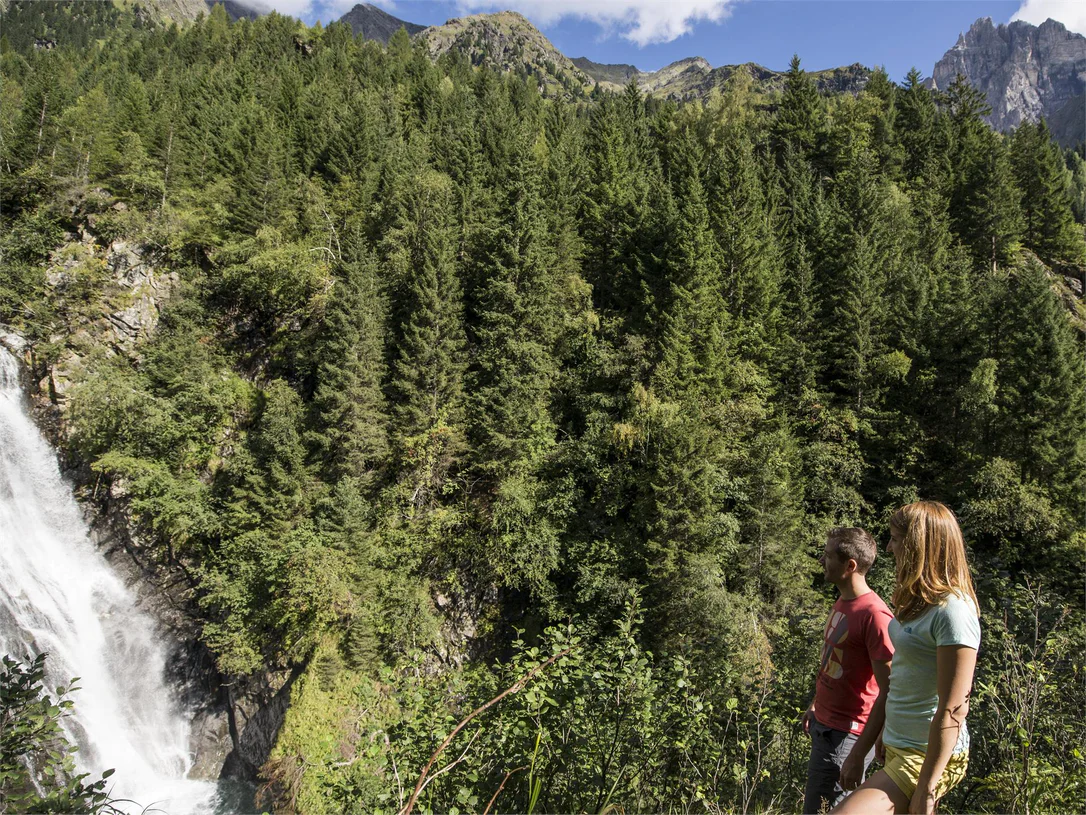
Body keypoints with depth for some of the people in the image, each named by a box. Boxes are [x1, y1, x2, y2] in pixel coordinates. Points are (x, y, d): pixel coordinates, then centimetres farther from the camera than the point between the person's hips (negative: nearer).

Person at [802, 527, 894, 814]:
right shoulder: (842, 602, 7)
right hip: (824, 725, 9)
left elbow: (888, 693, -22)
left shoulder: (874, 615, -22)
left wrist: (858, 755, -22)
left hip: (845, 736, -8)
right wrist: (817, 705, 22)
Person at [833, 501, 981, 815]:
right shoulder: (921, 601, 8)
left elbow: (954, 709, -22)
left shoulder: (952, 612, -21)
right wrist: (885, 732, 20)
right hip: (899, 746, 9)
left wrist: (926, 788, -19)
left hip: (927, 756, -9)